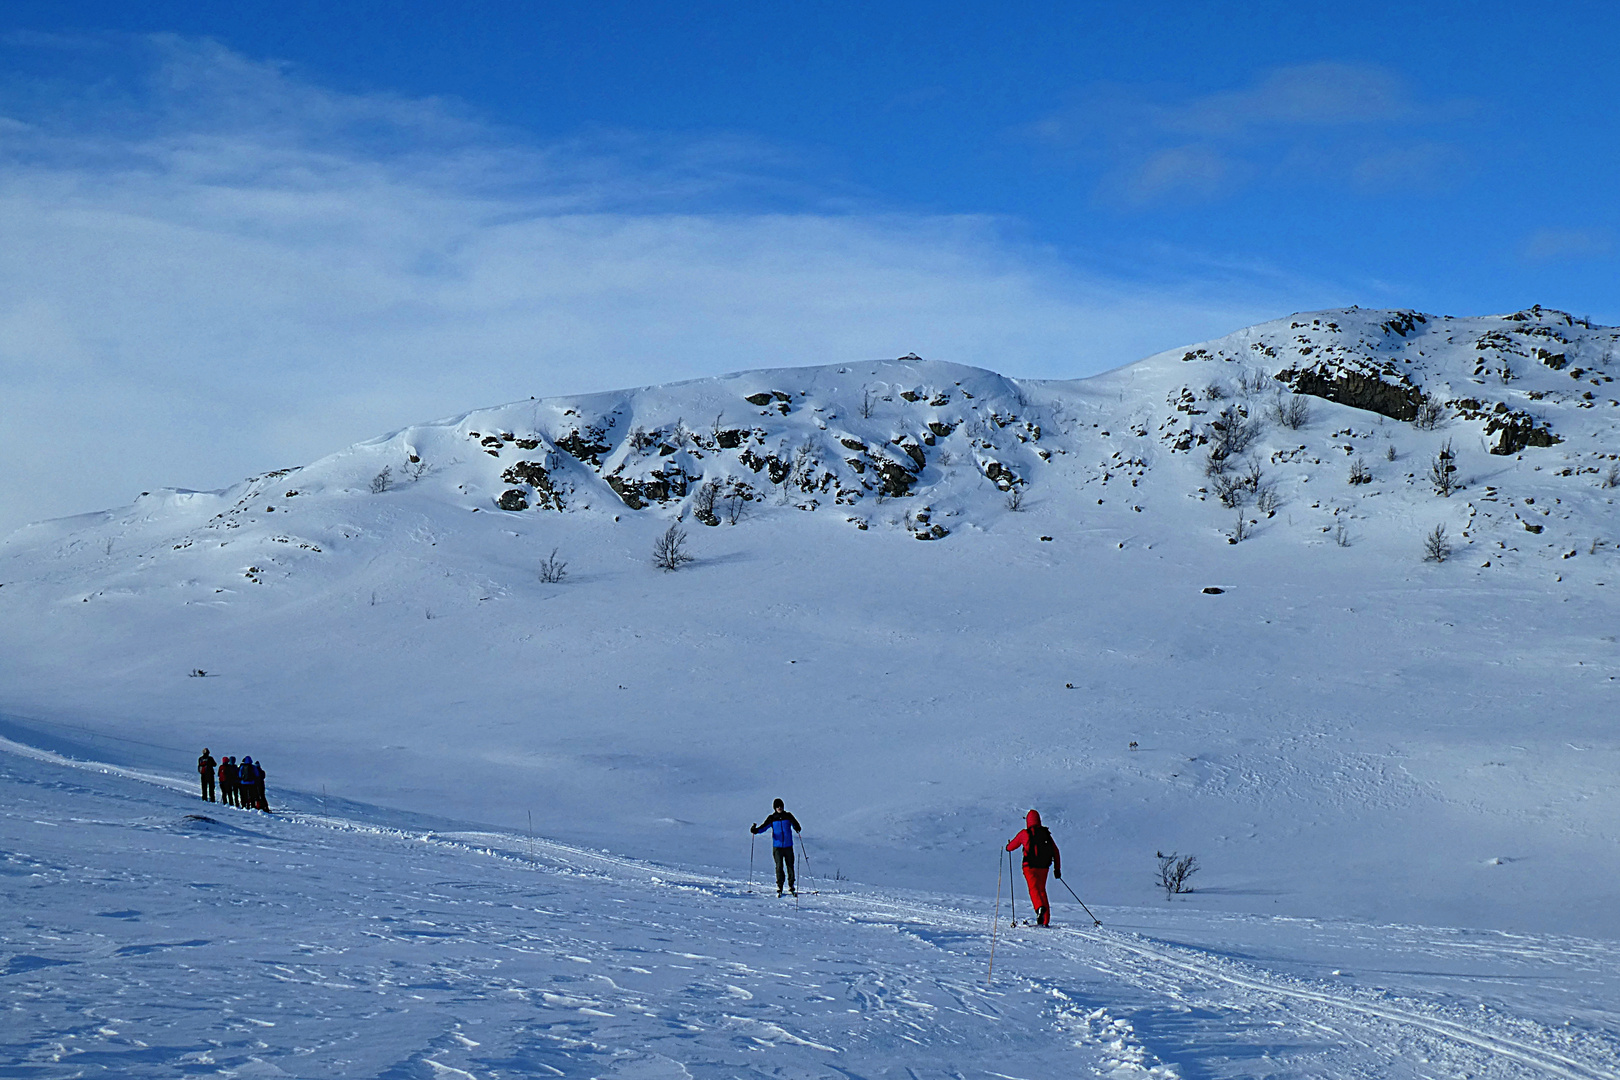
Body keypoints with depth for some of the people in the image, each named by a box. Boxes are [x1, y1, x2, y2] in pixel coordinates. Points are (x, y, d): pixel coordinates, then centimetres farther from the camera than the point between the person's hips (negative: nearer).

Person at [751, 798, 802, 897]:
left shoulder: (788, 816, 5)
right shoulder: (772, 818, 4)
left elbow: (795, 824, 8)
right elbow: (764, 826, -1)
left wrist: (797, 828, -15)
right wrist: (756, 830, -20)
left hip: (788, 846, 1)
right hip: (777, 846, -1)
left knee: (790, 865, 3)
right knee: (779, 866, -7)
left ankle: (791, 886, 14)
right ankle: (779, 887, -1)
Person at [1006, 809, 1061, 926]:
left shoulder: (1024, 833, 1)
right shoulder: (1046, 833, 11)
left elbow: (1010, 847, 11)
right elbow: (1056, 851, 10)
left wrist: (1008, 846, 36)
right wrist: (1057, 868, 15)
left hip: (1030, 865, -4)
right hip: (1044, 867, 4)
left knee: (1034, 888, -12)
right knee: (1042, 890, 14)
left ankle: (1040, 907, -44)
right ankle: (1045, 920, 11)